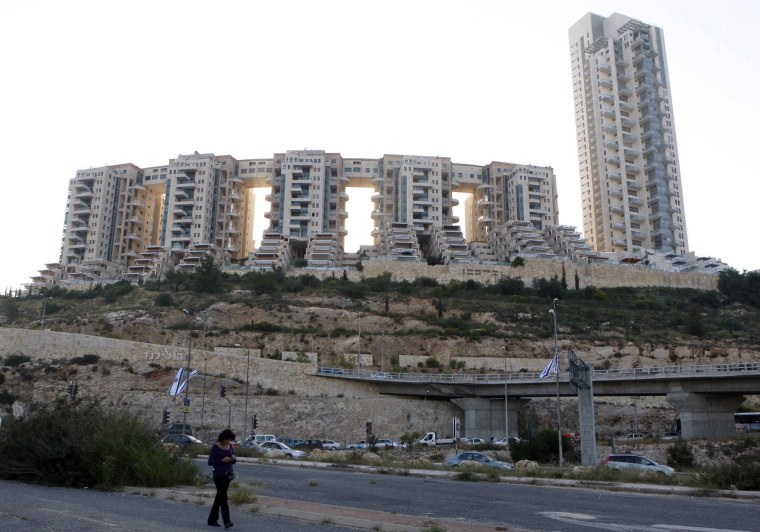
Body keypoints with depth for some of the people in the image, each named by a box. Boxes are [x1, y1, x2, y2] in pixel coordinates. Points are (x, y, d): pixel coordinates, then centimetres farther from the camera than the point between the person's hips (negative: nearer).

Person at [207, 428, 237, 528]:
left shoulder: (230, 446, 6)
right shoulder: (215, 447, -11)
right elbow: (210, 462, -12)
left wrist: (234, 459, -11)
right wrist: (222, 460, -23)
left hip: (228, 474, 6)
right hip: (218, 474, -6)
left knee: (219, 497, 13)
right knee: (224, 497, -14)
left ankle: (212, 520, 24)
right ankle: (227, 522, -17)